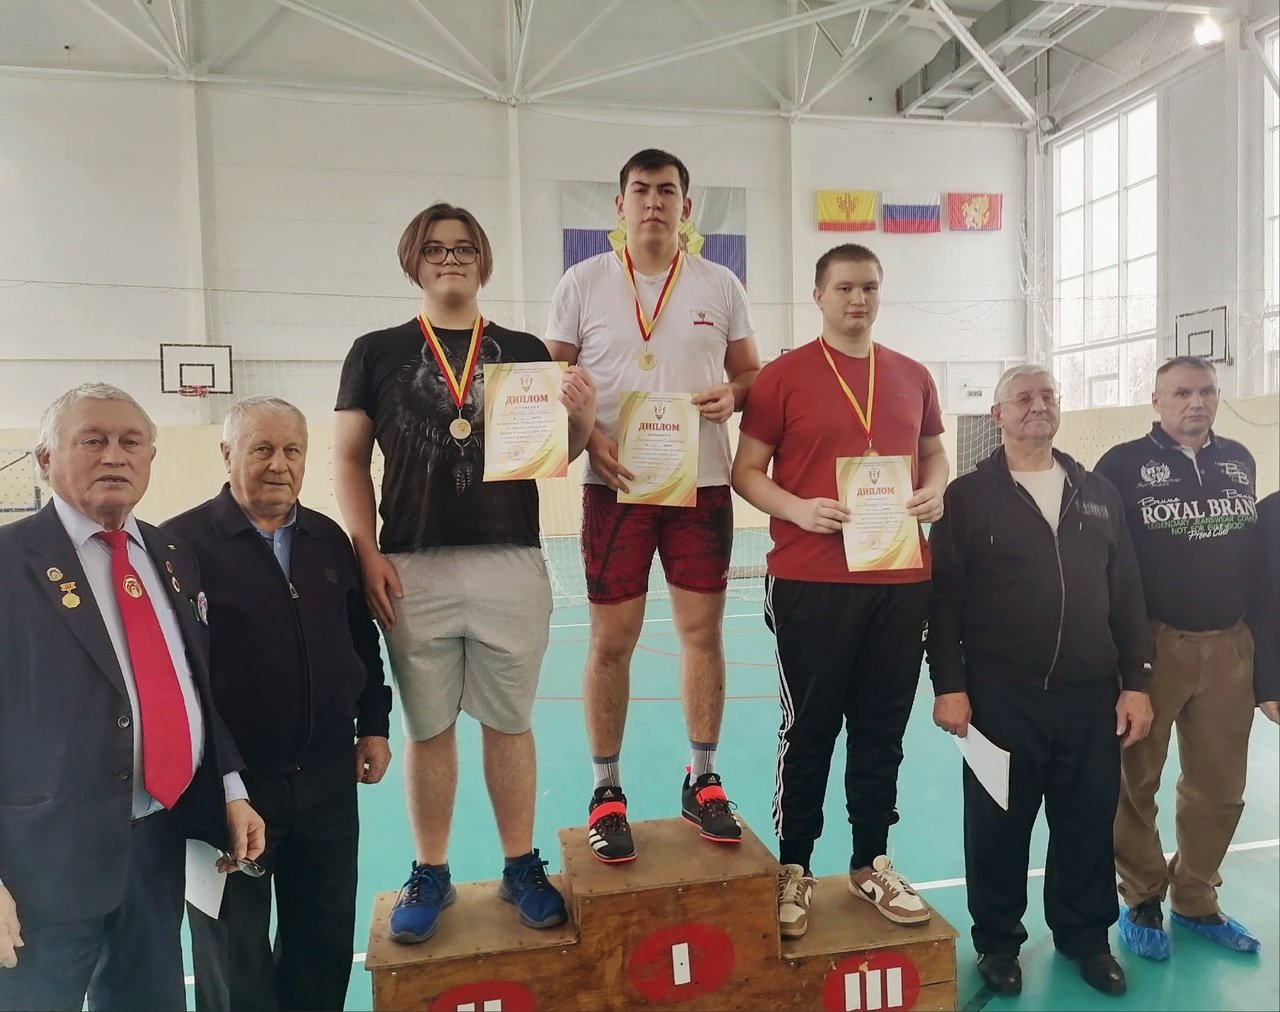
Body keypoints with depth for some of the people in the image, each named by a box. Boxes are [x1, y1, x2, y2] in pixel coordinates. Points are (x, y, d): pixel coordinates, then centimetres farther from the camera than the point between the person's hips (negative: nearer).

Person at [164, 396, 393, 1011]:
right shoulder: (182, 543, -11)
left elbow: (362, 639, 13)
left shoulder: (329, 539, 6)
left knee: (326, 947, 19)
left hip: (328, 780, 5)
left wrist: (374, 725, 10)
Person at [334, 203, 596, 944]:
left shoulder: (525, 352, 9)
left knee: (510, 722, 10)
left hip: (512, 563, 1)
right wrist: (368, 555, -4)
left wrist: (583, 420, -11)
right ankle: (431, 875, 26)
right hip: (414, 569, 0)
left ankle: (522, 867, 25)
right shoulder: (376, 353, 7)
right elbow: (350, 462, 6)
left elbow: (555, 453, 10)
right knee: (428, 728, 9)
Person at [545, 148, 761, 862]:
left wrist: (734, 394, -10)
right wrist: (589, 439, -12)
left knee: (703, 633, 7)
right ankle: (607, 791, 19)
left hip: (704, 483, 2)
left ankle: (703, 780, 24)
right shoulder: (584, 283, 5)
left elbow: (752, 372, 13)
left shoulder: (721, 286, 9)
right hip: (615, 484, -1)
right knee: (611, 641, 2)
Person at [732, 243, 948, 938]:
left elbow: (933, 454, 22)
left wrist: (933, 492, 0)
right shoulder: (783, 375, -1)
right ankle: (793, 869, 22)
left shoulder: (912, 377, 12)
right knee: (809, 729, 6)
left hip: (902, 581, 4)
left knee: (883, 727, 13)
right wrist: (798, 510, -18)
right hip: (810, 582, -4)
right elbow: (746, 470, -1)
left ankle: (872, 863, 30)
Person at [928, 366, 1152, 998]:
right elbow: (944, 601, -5)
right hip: (1001, 697, -3)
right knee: (999, 826, 8)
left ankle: (1085, 935, 35)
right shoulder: (968, 497, -2)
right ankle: (998, 940, 27)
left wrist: (1135, 683, 7)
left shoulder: (1098, 494, 11)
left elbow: (1126, 595, 11)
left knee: (1089, 823, 13)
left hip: (1091, 696, 4)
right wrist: (948, 685, -10)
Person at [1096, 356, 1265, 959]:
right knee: (1136, 779, 7)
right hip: (1151, 644, -4)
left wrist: (1257, 630, 15)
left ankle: (1195, 899, 31)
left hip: (1230, 647, 5)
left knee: (1220, 786, 12)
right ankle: (1142, 900, 25)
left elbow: (1253, 547, 18)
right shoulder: (1124, 464, -6)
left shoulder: (1239, 460, 10)